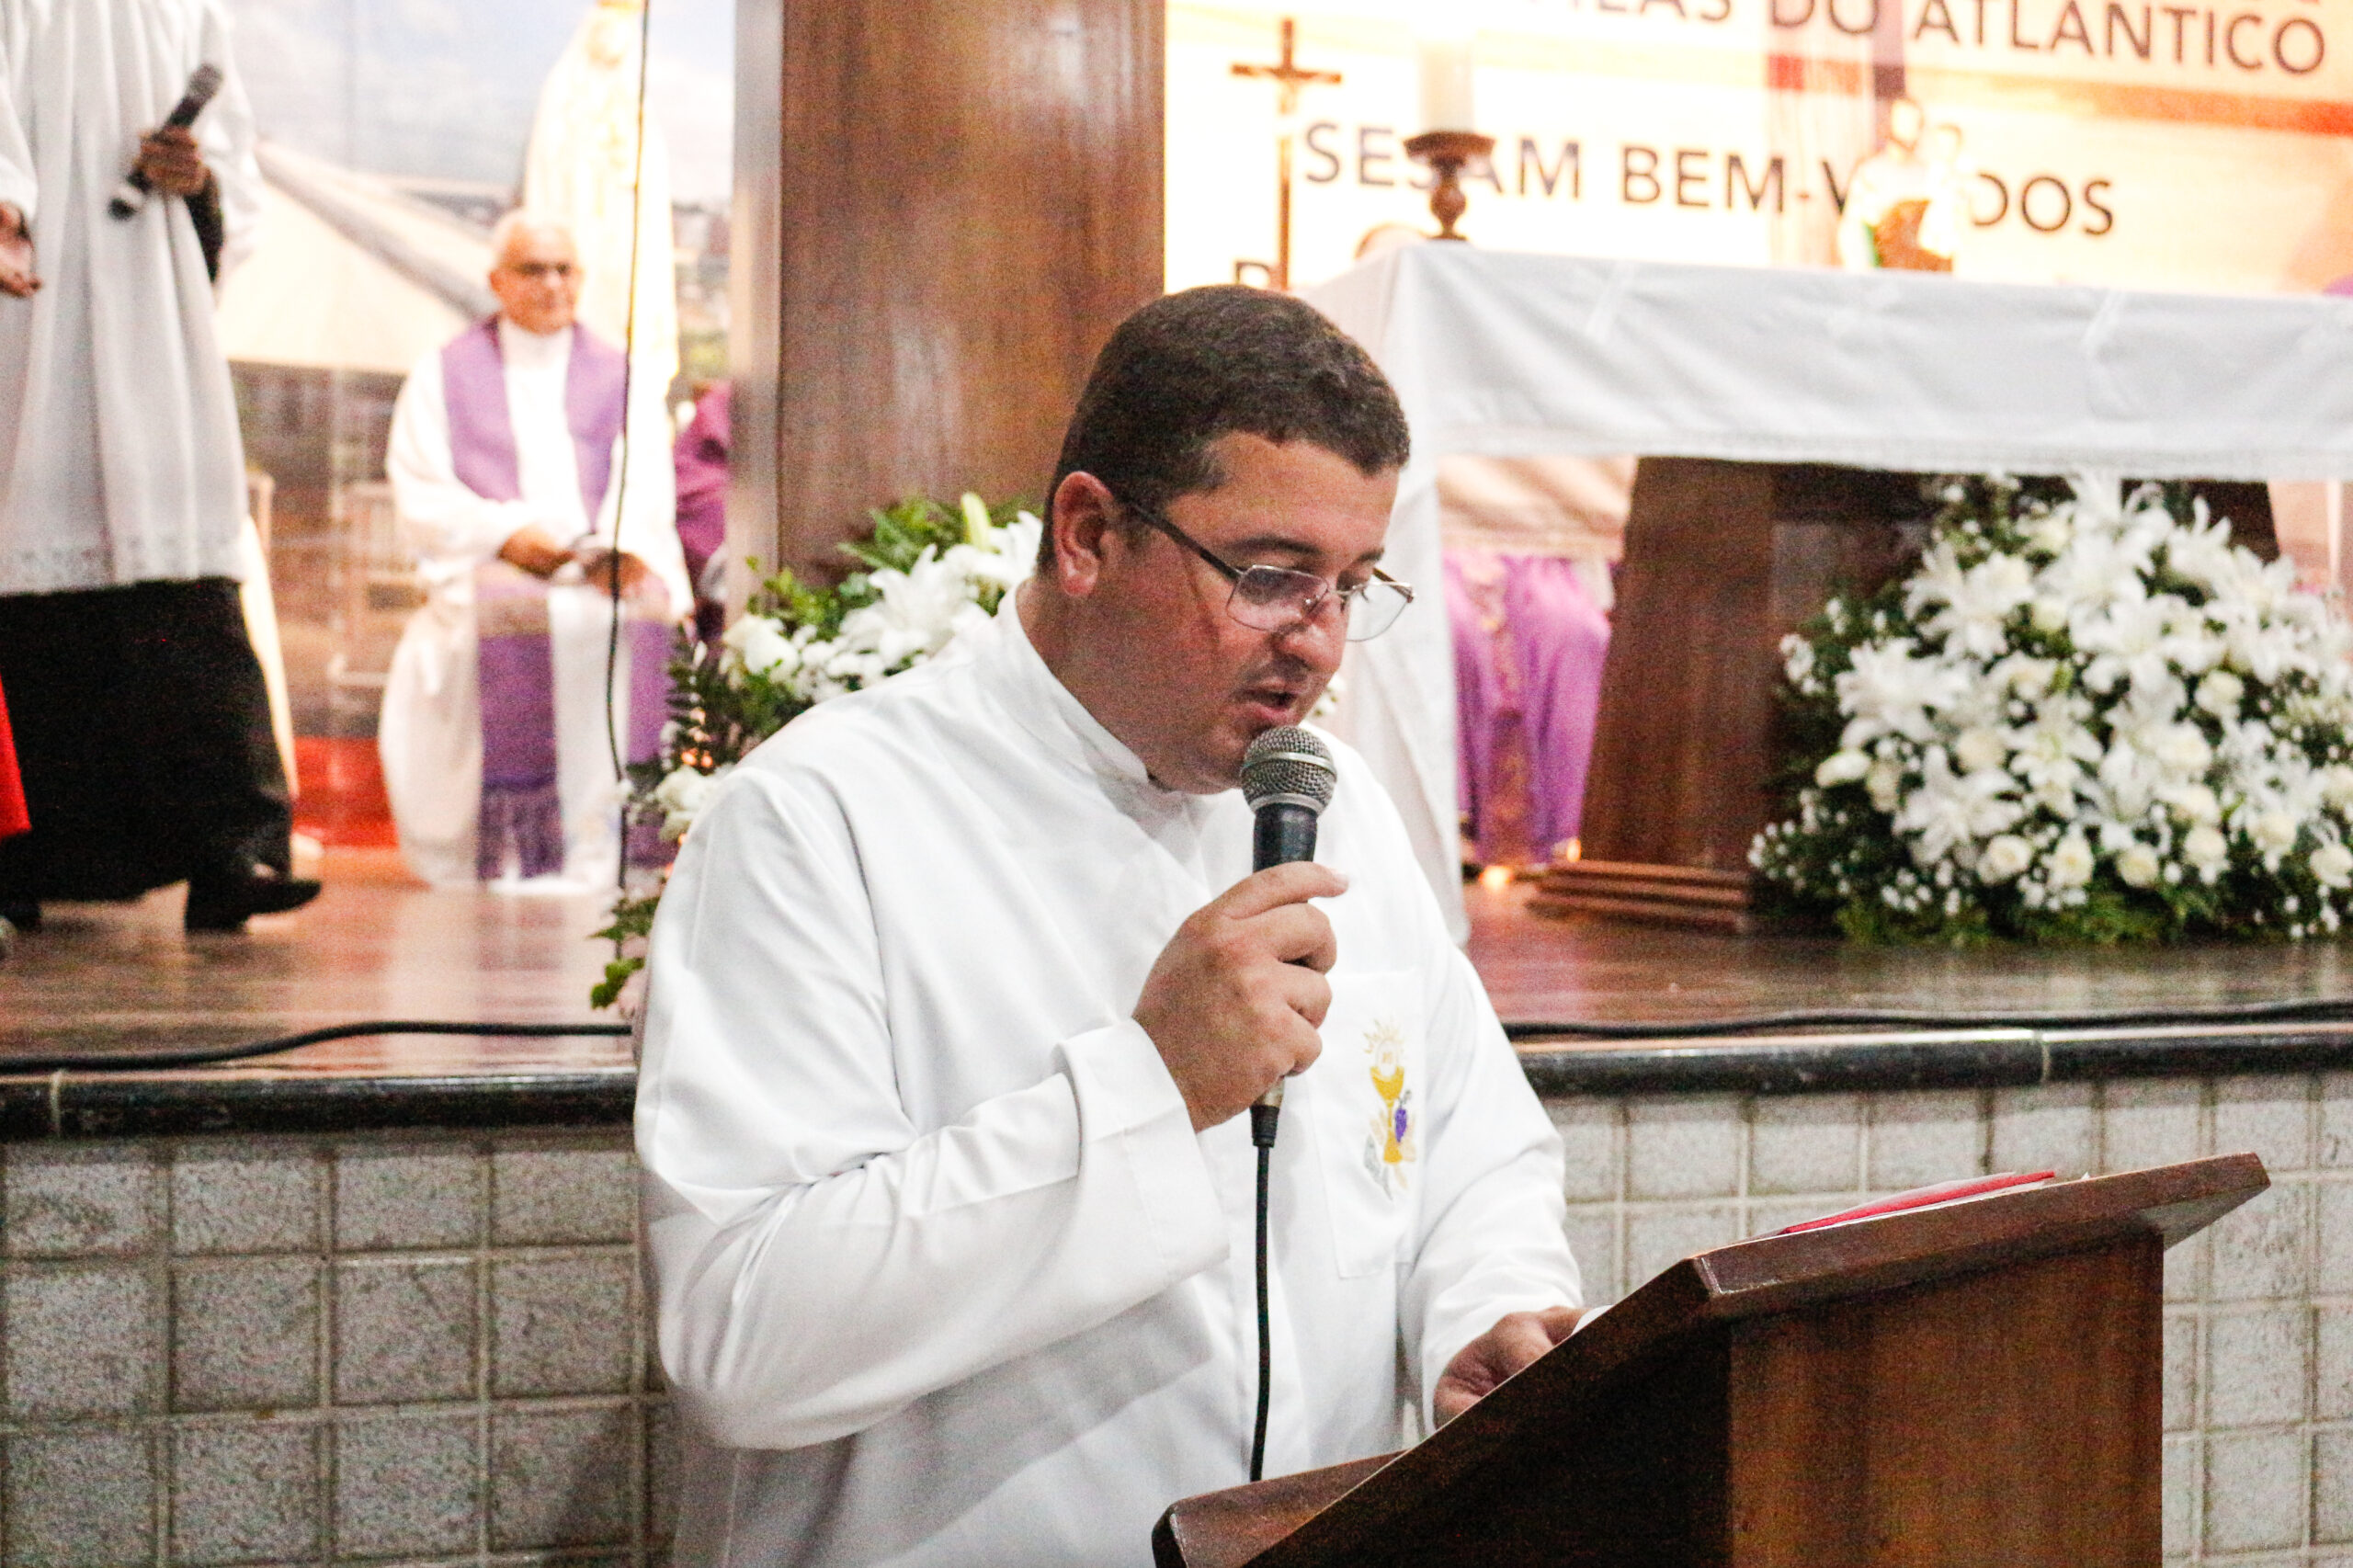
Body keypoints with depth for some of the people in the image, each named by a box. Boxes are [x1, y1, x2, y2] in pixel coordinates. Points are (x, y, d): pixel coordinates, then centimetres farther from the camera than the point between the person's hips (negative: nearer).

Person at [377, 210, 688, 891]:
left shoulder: (625, 380, 21)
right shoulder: (442, 376, 18)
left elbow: (647, 485, 7)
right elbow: (418, 494, 6)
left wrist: (621, 546, -17)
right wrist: (504, 534, -13)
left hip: (607, 571, 1)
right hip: (489, 568, -1)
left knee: (644, 616, -33)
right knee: (509, 611, -37)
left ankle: (602, 846, -31)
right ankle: (511, 856, -35)